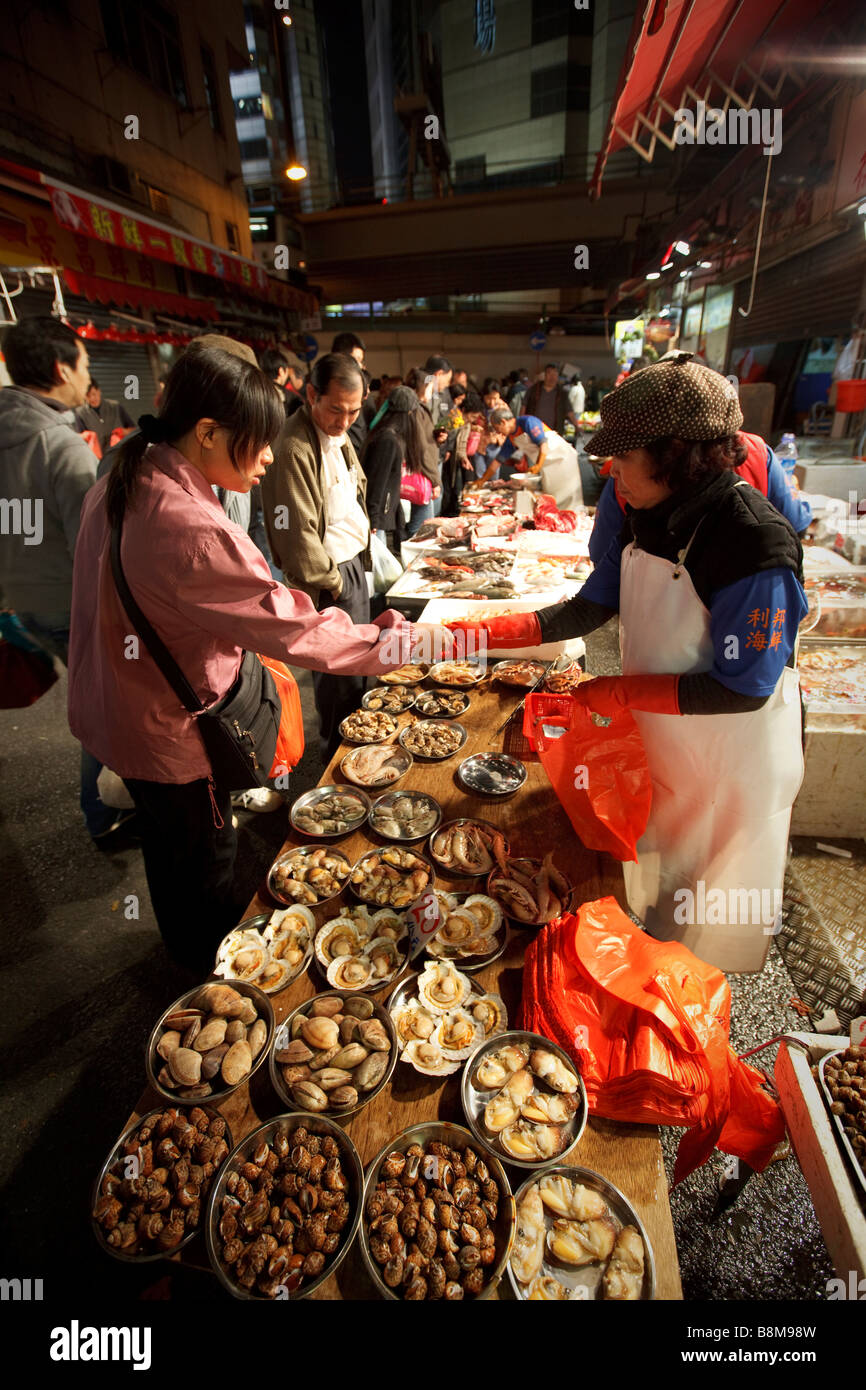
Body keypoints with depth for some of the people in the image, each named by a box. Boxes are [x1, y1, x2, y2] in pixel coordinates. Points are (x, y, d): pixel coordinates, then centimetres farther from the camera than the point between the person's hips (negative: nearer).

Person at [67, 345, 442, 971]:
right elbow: (298, 631, -32)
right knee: (206, 858, 17)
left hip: (113, 708, 9)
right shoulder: (195, 532, -34)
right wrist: (409, 638, -23)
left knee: (168, 841, 30)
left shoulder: (119, 486, -4)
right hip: (171, 732, -9)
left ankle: (184, 947, 58)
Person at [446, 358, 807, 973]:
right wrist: (474, 634, -10)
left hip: (732, 758, -6)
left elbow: (741, 689, -28)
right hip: (658, 738, 7)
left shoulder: (756, 543, -29)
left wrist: (617, 692, -21)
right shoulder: (648, 520, -5)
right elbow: (586, 610, -2)